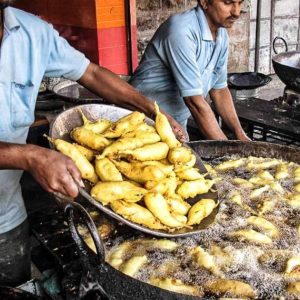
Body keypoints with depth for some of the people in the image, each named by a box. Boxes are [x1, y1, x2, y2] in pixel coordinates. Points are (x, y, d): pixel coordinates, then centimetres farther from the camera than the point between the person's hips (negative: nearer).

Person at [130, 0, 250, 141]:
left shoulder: (222, 35, -1)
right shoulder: (182, 30, -25)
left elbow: (219, 89, 7)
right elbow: (194, 100, -28)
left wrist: (239, 134, -3)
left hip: (178, 123, 7)